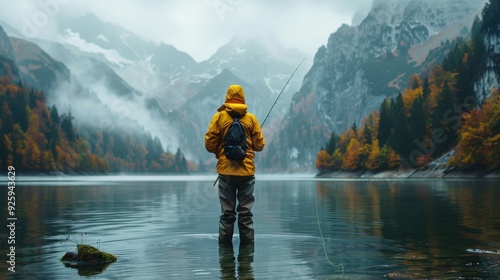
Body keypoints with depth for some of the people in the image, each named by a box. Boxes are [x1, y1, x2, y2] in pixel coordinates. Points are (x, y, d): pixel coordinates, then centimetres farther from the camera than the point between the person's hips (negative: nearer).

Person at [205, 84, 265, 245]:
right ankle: (247, 243, 7)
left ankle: (225, 243, 7)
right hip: (247, 171, 0)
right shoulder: (251, 118, 0)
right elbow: (260, 145, 1)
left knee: (227, 211, 5)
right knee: (246, 211, 6)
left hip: (225, 171, 0)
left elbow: (210, 145, -3)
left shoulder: (219, 117, -2)